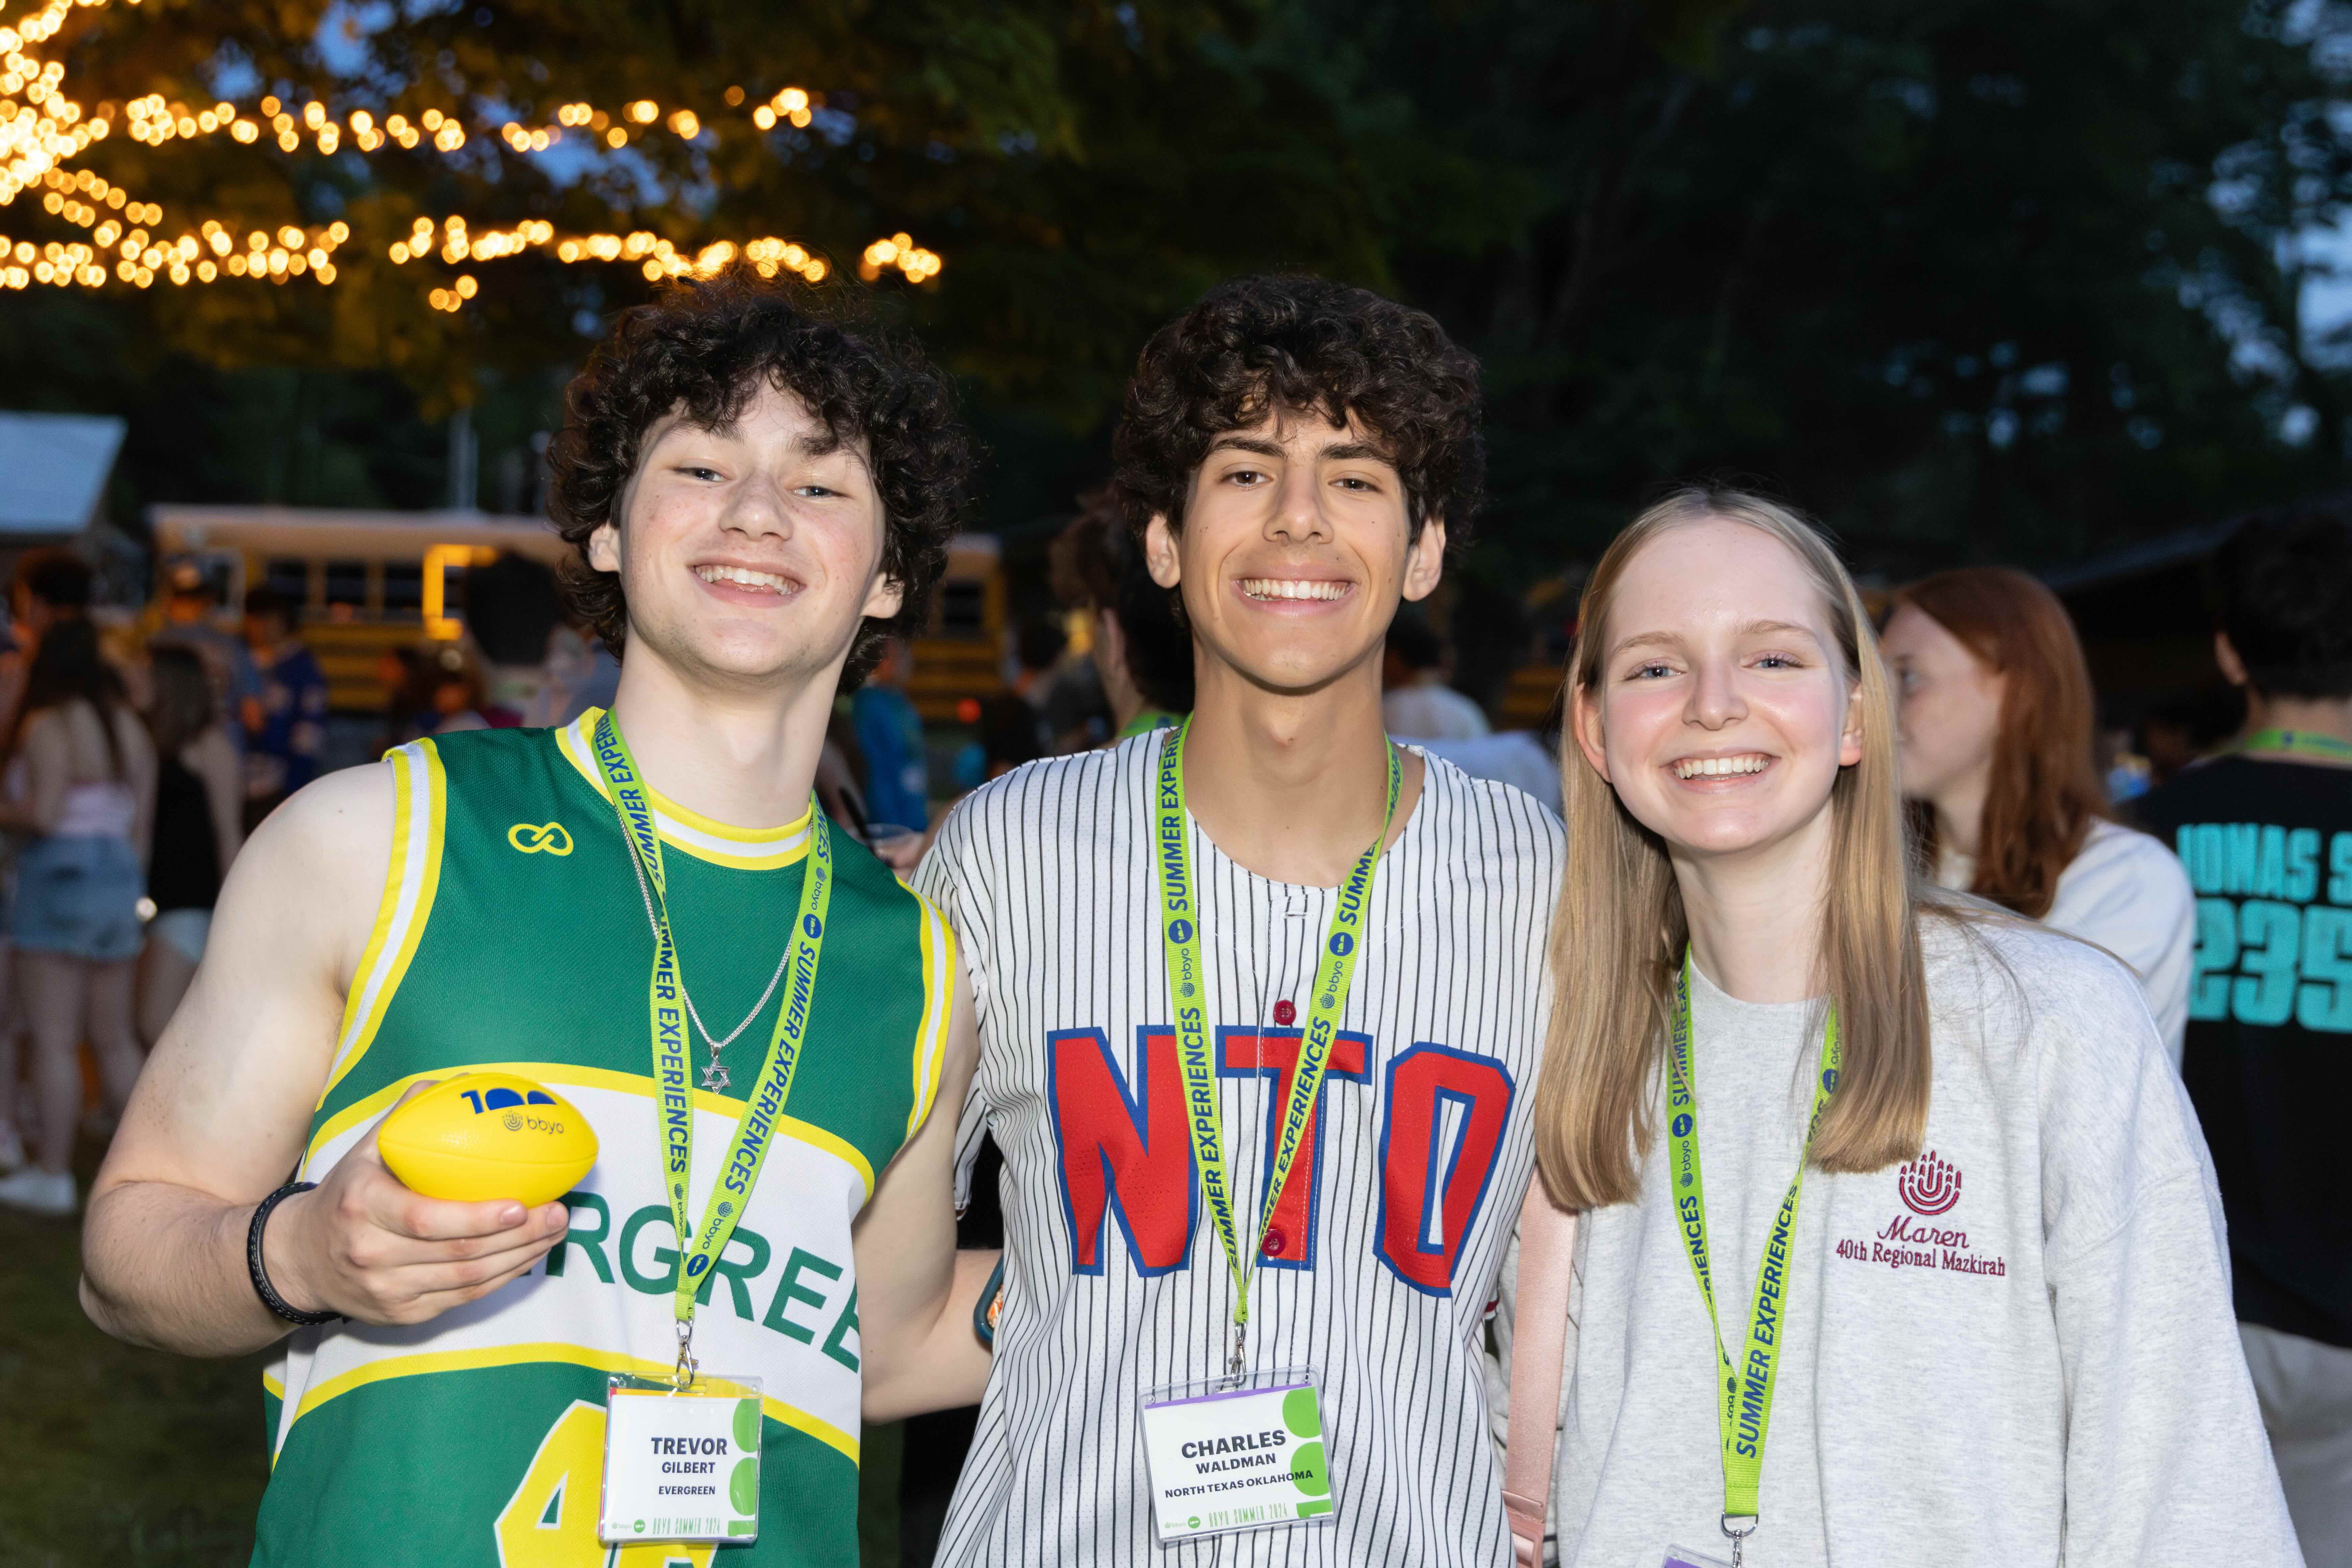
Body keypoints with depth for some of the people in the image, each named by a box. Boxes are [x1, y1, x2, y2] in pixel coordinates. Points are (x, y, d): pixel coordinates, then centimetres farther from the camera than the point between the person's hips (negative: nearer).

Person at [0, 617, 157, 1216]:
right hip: (118, 877, 7)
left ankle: (52, 1175, 2)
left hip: (60, 876, -7)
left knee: (53, 1039, -2)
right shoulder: (128, 725, 10)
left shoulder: (49, 726, -12)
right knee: (115, 1038, 14)